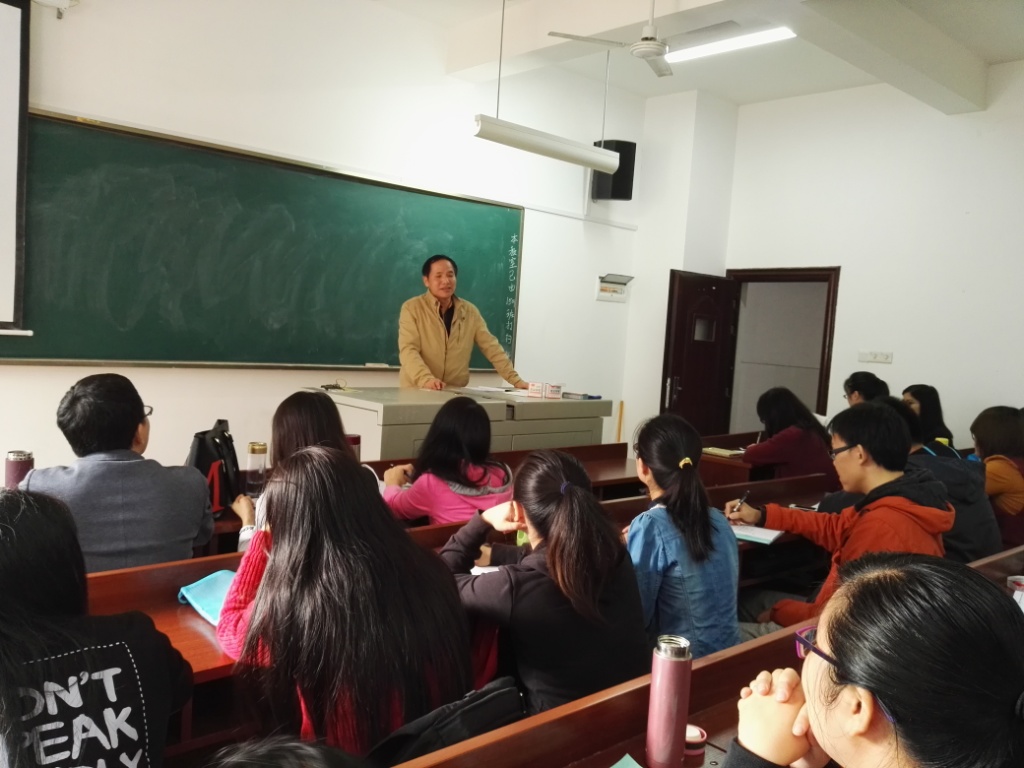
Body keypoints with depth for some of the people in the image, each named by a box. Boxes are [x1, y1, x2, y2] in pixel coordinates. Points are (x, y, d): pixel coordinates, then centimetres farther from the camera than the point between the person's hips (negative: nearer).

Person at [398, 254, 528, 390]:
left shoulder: (470, 311, 9)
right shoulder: (412, 308, -2)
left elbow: (492, 348, 9)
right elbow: (408, 350, -12)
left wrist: (515, 379, -2)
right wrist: (426, 379, -29)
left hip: (456, 393, 3)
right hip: (416, 391, -3)